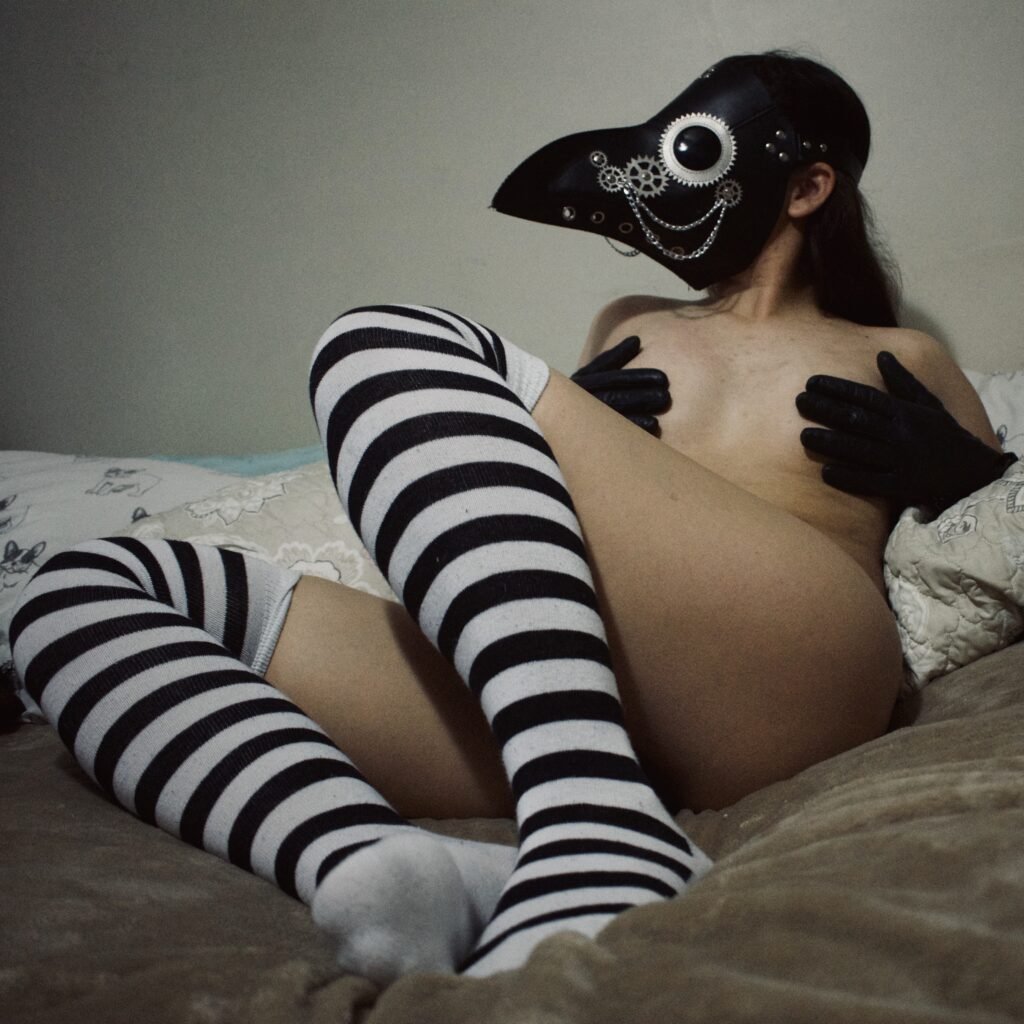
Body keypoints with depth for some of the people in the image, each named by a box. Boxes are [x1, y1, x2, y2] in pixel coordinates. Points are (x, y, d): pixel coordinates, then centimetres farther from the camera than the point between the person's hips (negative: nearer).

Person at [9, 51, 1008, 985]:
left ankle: (602, 850, -38)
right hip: (517, 690, 5)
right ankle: (376, 865, -36)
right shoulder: (628, 327, 38)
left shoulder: (897, 362, 27)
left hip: (778, 677, -4)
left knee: (391, 345, -22)